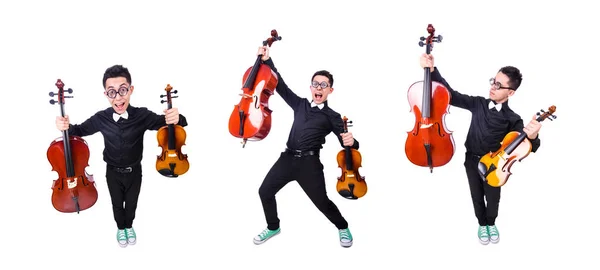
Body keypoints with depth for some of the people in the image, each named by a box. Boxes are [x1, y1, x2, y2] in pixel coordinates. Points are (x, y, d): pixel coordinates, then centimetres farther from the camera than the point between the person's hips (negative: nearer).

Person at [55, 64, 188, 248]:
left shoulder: (142, 115, -27)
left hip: (134, 171, 0)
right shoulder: (101, 118, -22)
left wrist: (176, 118, -53)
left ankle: (129, 226, 55)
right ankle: (120, 228, 52)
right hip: (113, 173, 0)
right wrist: (66, 127, -29)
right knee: (117, 204, 24)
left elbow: (165, 122, -28)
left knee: (131, 203, 25)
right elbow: (81, 130, -6)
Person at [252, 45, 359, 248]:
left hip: (309, 163, -5)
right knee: (265, 191, 4)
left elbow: (347, 142, -8)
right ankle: (273, 227, 26)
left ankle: (343, 228, 29)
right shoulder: (301, 104, 12)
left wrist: (351, 142, -34)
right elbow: (281, 86, 15)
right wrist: (267, 60, 10)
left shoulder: (331, 116, -2)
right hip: (287, 158, 5)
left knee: (321, 201, 1)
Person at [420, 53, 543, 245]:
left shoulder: (512, 119, -17)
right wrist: (432, 71, -23)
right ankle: (482, 224, 42)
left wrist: (532, 137, -49)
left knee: (493, 198, 15)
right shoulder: (478, 104, -9)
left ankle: (491, 223, 44)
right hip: (472, 160, 2)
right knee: (477, 197, 17)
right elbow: (452, 96, -10)